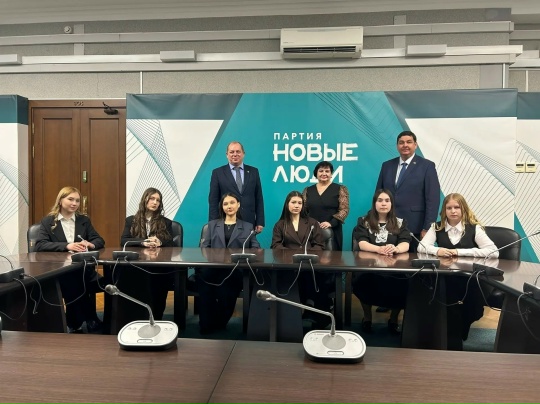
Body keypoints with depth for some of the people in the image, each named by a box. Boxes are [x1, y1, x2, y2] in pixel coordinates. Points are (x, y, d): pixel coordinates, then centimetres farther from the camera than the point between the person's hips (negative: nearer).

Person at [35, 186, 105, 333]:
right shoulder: (48, 221, 7)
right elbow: (40, 245, -7)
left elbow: (100, 241, 10)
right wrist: (66, 246, -21)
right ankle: (91, 321, -14)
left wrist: (91, 244, -15)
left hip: (82, 266, 2)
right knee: (72, 283, -33)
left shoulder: (84, 220, 16)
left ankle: (74, 324, -10)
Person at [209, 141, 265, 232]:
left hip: (249, 222, 2)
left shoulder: (253, 171, 9)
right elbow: (213, 200, 2)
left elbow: (259, 199, 9)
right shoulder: (218, 173, 4)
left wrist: (260, 222, 3)